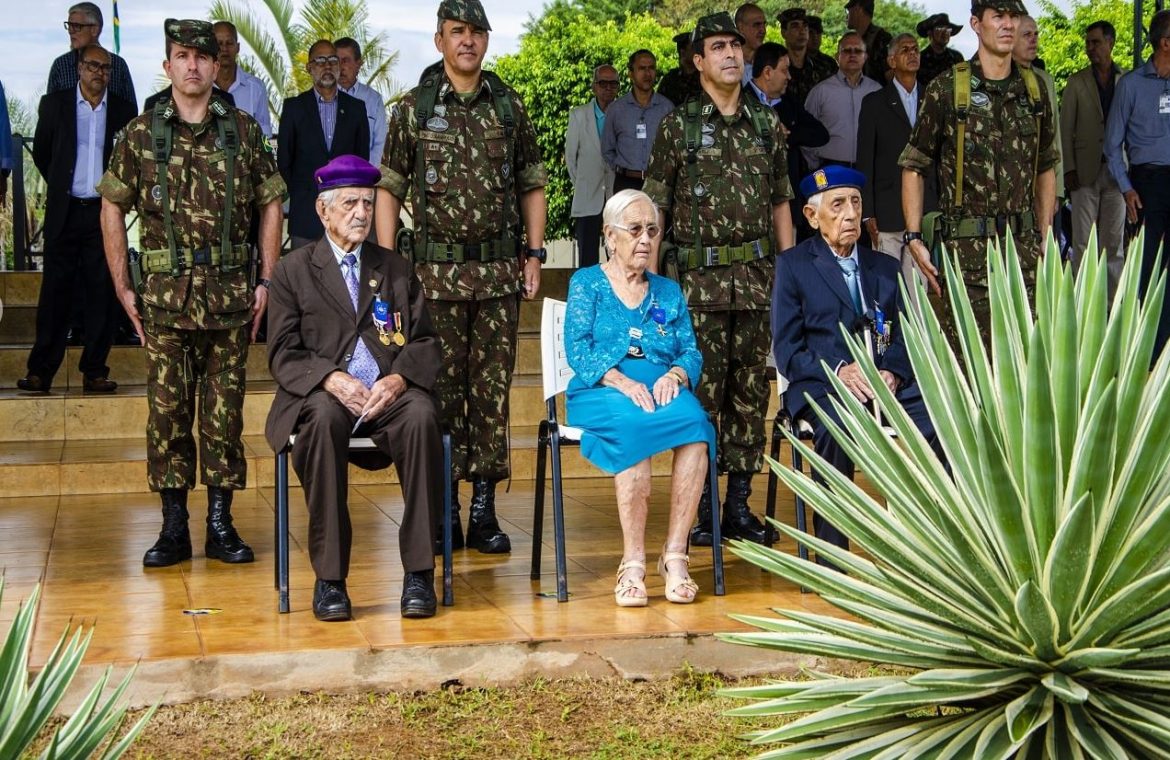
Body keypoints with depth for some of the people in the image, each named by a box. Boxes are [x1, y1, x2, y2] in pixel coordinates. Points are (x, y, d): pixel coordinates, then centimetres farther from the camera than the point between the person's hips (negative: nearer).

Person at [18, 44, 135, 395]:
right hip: (65, 212, 0)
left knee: (103, 293, 1)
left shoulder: (124, 110, 5)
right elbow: (41, 152, 15)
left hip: (105, 212, 0)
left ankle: (95, 371, 8)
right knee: (55, 290, 0)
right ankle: (41, 371, 4)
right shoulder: (54, 104, 5)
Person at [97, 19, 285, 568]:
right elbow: (112, 208, 7)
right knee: (167, 409, 1)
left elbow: (270, 205, 9)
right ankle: (173, 528, 9)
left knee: (225, 410, 4)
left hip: (230, 295, 0)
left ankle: (220, 522, 13)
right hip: (165, 296, 0)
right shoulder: (141, 134, 4)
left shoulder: (243, 132, 5)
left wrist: (267, 280, 3)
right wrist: (122, 286, 2)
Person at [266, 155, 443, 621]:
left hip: (389, 394, 2)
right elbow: (283, 355, 4)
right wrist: (330, 378, -17)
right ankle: (329, 578, -30)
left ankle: (419, 573, -28)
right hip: (324, 393, -2)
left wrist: (398, 378, -10)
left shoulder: (397, 270, 22)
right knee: (323, 418, -37)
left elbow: (423, 343, 13)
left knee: (421, 416, -33)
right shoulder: (294, 271, 13)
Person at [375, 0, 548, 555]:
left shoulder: (510, 106, 8)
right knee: (441, 389, 2)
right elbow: (389, 188, 2)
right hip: (437, 271, -2)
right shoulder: (414, 108, 2)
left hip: (500, 271, 2)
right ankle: (442, 510, 10)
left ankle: (484, 509, 10)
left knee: (493, 388, 3)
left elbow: (532, 184, 13)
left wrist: (535, 252, 6)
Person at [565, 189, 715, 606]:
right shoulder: (586, 283, 14)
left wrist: (676, 375, -12)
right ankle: (633, 561, -37)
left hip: (662, 388, 3)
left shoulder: (669, 291, 24)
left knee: (694, 419, -33)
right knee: (630, 423, -39)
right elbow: (577, 349, -1)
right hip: (599, 392, -3)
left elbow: (692, 352, 13)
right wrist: (620, 381, -19)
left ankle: (674, 555, -34)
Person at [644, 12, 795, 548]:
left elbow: (781, 203, 15)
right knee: (701, 391, -3)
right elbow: (653, 207, 1)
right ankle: (698, 507, 6)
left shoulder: (767, 124, 11)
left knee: (751, 390, 6)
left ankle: (739, 504, 14)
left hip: (757, 277, 4)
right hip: (700, 278, -3)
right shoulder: (678, 126, 1)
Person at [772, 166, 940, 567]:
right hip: (820, 386, -3)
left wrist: (893, 372, -7)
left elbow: (905, 338, 16)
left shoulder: (885, 267, 22)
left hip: (885, 383, 4)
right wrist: (839, 370, -16)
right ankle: (831, 558, -29)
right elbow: (786, 350, 1)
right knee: (836, 427, -39)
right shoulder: (793, 265, 9)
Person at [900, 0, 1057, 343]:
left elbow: (1046, 169, 18)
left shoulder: (1034, 90, 11)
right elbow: (914, 167, 0)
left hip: (1024, 246, 4)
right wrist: (914, 238, -8)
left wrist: (1045, 238, 12)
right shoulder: (945, 90, -3)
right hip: (966, 250, -4)